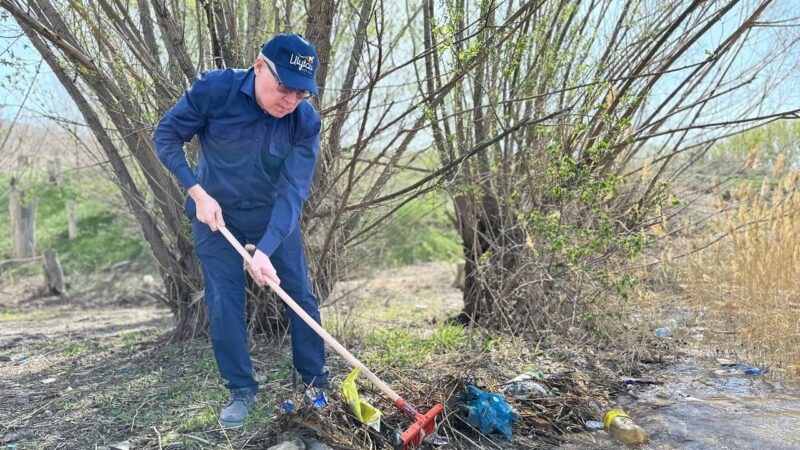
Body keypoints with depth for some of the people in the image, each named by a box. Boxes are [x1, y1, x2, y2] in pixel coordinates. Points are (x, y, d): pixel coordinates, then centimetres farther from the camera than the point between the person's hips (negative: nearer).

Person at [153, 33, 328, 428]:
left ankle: (315, 379, 20)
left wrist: (266, 250, -37)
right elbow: (166, 136, -12)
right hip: (216, 213, 0)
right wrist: (197, 193, -21)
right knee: (223, 302, -1)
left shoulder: (306, 122, -22)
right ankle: (241, 389, 16)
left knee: (300, 294, 3)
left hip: (275, 216, 1)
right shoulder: (214, 89, -23)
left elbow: (293, 191, -27)